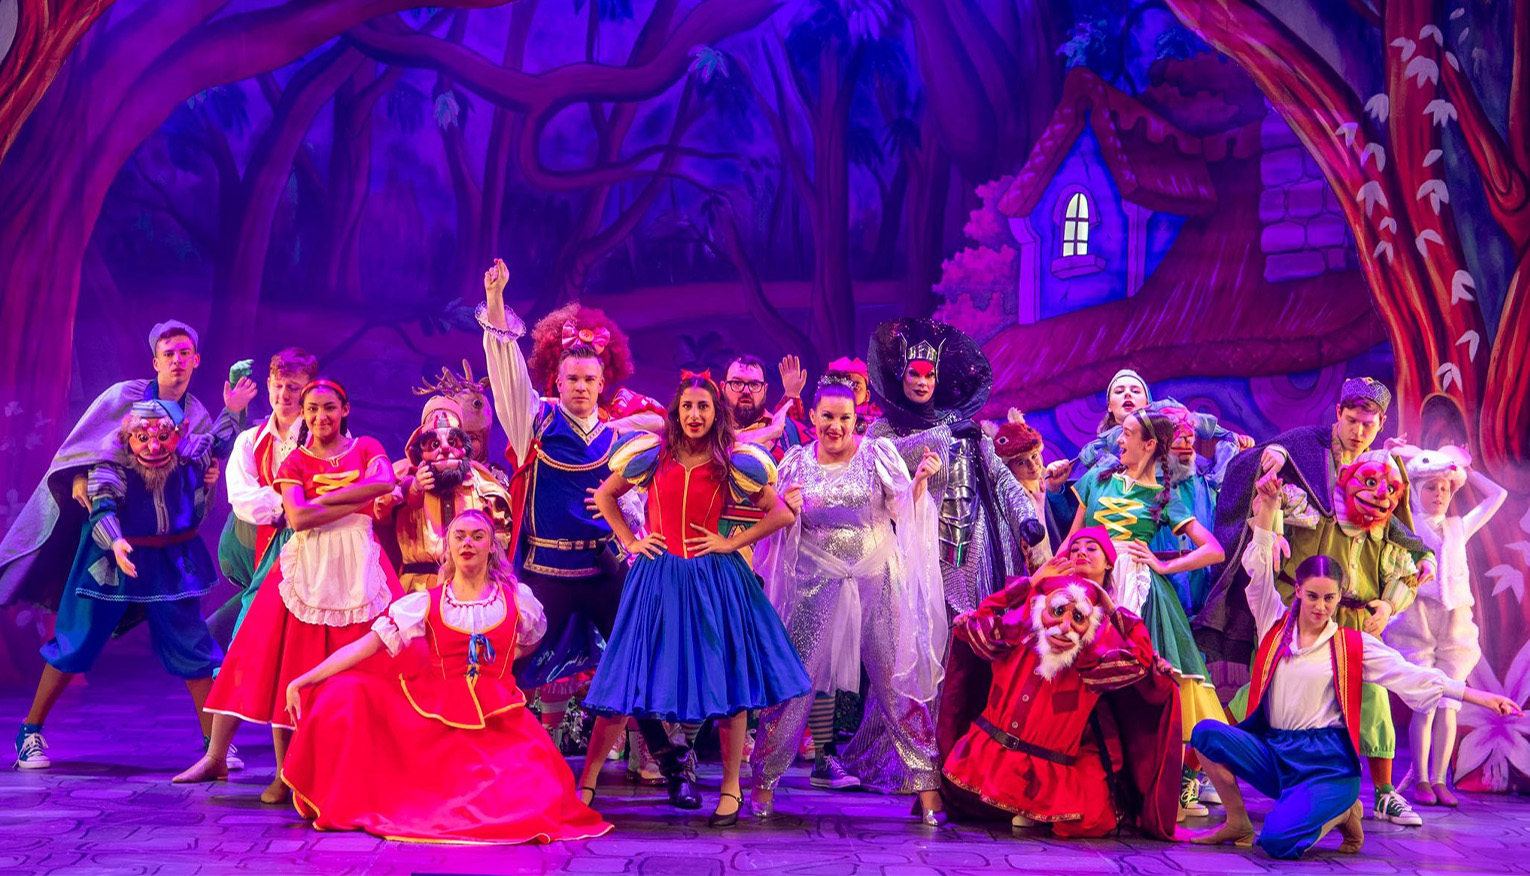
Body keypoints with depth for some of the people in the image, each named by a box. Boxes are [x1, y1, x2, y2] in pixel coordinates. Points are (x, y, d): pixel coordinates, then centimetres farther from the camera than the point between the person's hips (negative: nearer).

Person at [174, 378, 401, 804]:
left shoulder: (367, 448, 11)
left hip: (357, 566, 0)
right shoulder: (294, 463, 10)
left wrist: (325, 498, -9)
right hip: (307, 567, 0)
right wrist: (357, 502, -11)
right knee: (284, 662, -2)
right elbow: (298, 519, -8)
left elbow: (385, 484, -12)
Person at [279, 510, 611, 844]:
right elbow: (367, 644, -7)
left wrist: (497, 663, 8)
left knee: (538, 802, -27)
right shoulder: (425, 603, 2)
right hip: (437, 716, 1)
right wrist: (303, 681, -15)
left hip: (500, 720, -1)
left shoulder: (516, 598, 4)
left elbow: (532, 641, 24)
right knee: (345, 694, -19)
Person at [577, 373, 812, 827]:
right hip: (657, 578, 0)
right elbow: (604, 496, 15)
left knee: (726, 679, 1)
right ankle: (586, 784, 9)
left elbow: (781, 513, 3)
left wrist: (733, 542, -5)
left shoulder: (734, 465, -1)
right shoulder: (652, 456, 2)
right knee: (627, 680, 1)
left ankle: (731, 788, 15)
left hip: (714, 580, 0)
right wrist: (629, 541, 5)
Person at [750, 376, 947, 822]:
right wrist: (787, 510, -9)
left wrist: (920, 480, -20)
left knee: (897, 677, -2)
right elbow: (780, 529, 12)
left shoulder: (879, 453, 2)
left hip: (876, 580, -1)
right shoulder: (797, 461, 7)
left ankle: (926, 783, 4)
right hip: (816, 583, 1)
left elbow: (907, 511, -2)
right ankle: (763, 780, 8)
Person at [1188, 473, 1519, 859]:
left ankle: (1341, 813, 9)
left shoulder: (1355, 645, 3)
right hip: (1272, 751, 3)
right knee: (1207, 732, -25)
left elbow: (1413, 675, 0)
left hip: (1327, 764, -3)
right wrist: (1268, 506, -13)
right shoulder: (1276, 624, 8)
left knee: (1278, 841, -26)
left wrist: (1481, 697, -7)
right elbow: (1259, 569, -1)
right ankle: (1238, 824, -4)